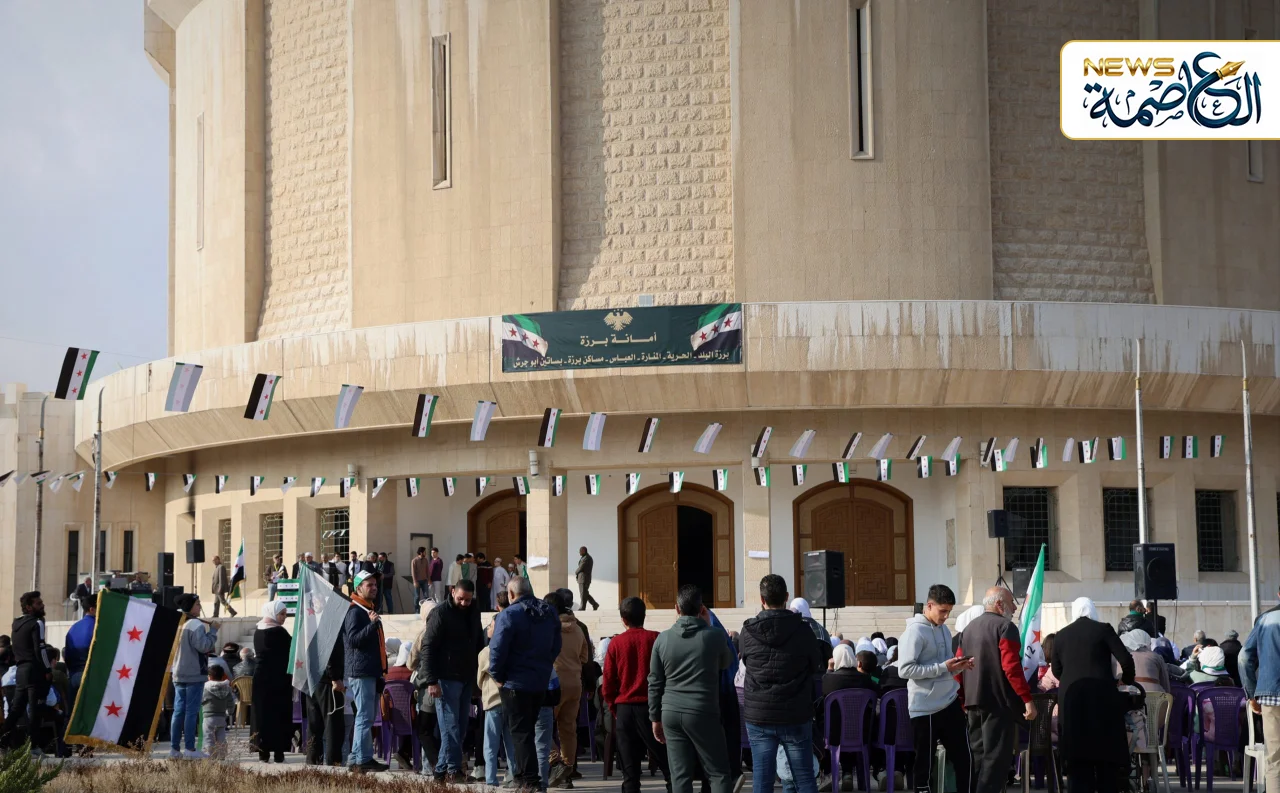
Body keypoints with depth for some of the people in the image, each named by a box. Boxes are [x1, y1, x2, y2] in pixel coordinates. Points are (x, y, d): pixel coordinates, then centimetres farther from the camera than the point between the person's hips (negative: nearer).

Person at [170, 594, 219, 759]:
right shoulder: (196, 625, -15)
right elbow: (204, 646, -20)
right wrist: (213, 630, -10)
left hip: (178, 675, 7)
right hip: (194, 675, -7)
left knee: (178, 711, 9)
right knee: (192, 712, -4)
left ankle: (174, 749, 9)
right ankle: (190, 750, -3)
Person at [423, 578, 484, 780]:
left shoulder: (473, 613, 11)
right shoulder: (440, 613, -9)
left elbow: (479, 644, 22)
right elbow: (428, 648, -12)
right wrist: (432, 681, -18)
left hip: (466, 679, 7)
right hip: (446, 678, -7)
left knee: (460, 726, 7)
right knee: (450, 726, -8)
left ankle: (442, 768, 12)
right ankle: (453, 769, -7)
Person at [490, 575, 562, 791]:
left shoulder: (509, 615, -16)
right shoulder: (549, 613, 7)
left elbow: (498, 649, -19)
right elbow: (555, 646, 13)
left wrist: (497, 675, -7)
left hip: (515, 682, -6)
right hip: (541, 682, 6)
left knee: (520, 731, 0)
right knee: (528, 729, 17)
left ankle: (529, 778, -4)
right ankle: (523, 774, 23)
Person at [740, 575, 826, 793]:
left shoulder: (749, 631, -7)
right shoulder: (802, 630, -10)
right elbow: (819, 666, 0)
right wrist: (825, 646, 20)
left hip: (759, 717, 1)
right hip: (796, 717, -1)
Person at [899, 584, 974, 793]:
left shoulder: (944, 630, 11)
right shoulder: (915, 632, -14)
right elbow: (905, 669, -22)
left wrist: (959, 666, -3)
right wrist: (943, 667, -21)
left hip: (951, 703, 8)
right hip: (926, 708, -8)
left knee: (964, 757, 11)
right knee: (925, 762, 3)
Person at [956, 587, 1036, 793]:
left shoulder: (969, 628, 17)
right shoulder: (1005, 626, -9)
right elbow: (1011, 667, -19)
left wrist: (963, 701, 24)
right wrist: (1027, 699, -19)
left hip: (973, 701, 8)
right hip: (998, 701, -8)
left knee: (977, 755, 14)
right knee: (996, 757, -7)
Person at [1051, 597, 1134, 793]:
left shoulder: (1061, 635, 10)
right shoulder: (1103, 629, 0)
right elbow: (1126, 660, -4)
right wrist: (1127, 680, 16)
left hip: (1070, 699, 2)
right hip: (1101, 698, -2)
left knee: (1077, 759, 5)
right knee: (1107, 756, 6)